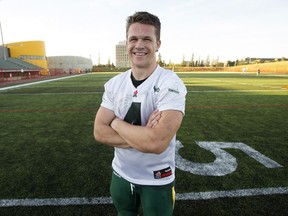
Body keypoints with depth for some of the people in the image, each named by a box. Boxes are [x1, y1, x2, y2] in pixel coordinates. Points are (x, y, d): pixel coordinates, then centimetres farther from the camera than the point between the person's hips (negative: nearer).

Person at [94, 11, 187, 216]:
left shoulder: (171, 84, -22)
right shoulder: (114, 84, -5)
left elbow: (157, 143, -32)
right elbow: (99, 132, -10)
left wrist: (116, 123, -17)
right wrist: (142, 135, -24)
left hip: (157, 180, -4)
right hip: (121, 174, 5)